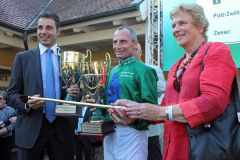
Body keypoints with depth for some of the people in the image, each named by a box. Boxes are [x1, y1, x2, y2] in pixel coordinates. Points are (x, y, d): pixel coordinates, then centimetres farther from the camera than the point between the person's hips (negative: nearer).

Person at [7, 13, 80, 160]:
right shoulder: (22, 58, 6)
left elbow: (77, 89, 11)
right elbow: (12, 94, 4)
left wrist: (76, 92, -12)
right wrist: (26, 104, -16)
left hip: (62, 129, 1)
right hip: (31, 129, 0)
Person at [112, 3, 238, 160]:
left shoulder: (216, 51, -6)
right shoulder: (176, 66, 15)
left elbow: (213, 103, -18)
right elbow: (167, 106, 13)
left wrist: (160, 112, -18)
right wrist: (137, 107, -4)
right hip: (174, 147, 6)